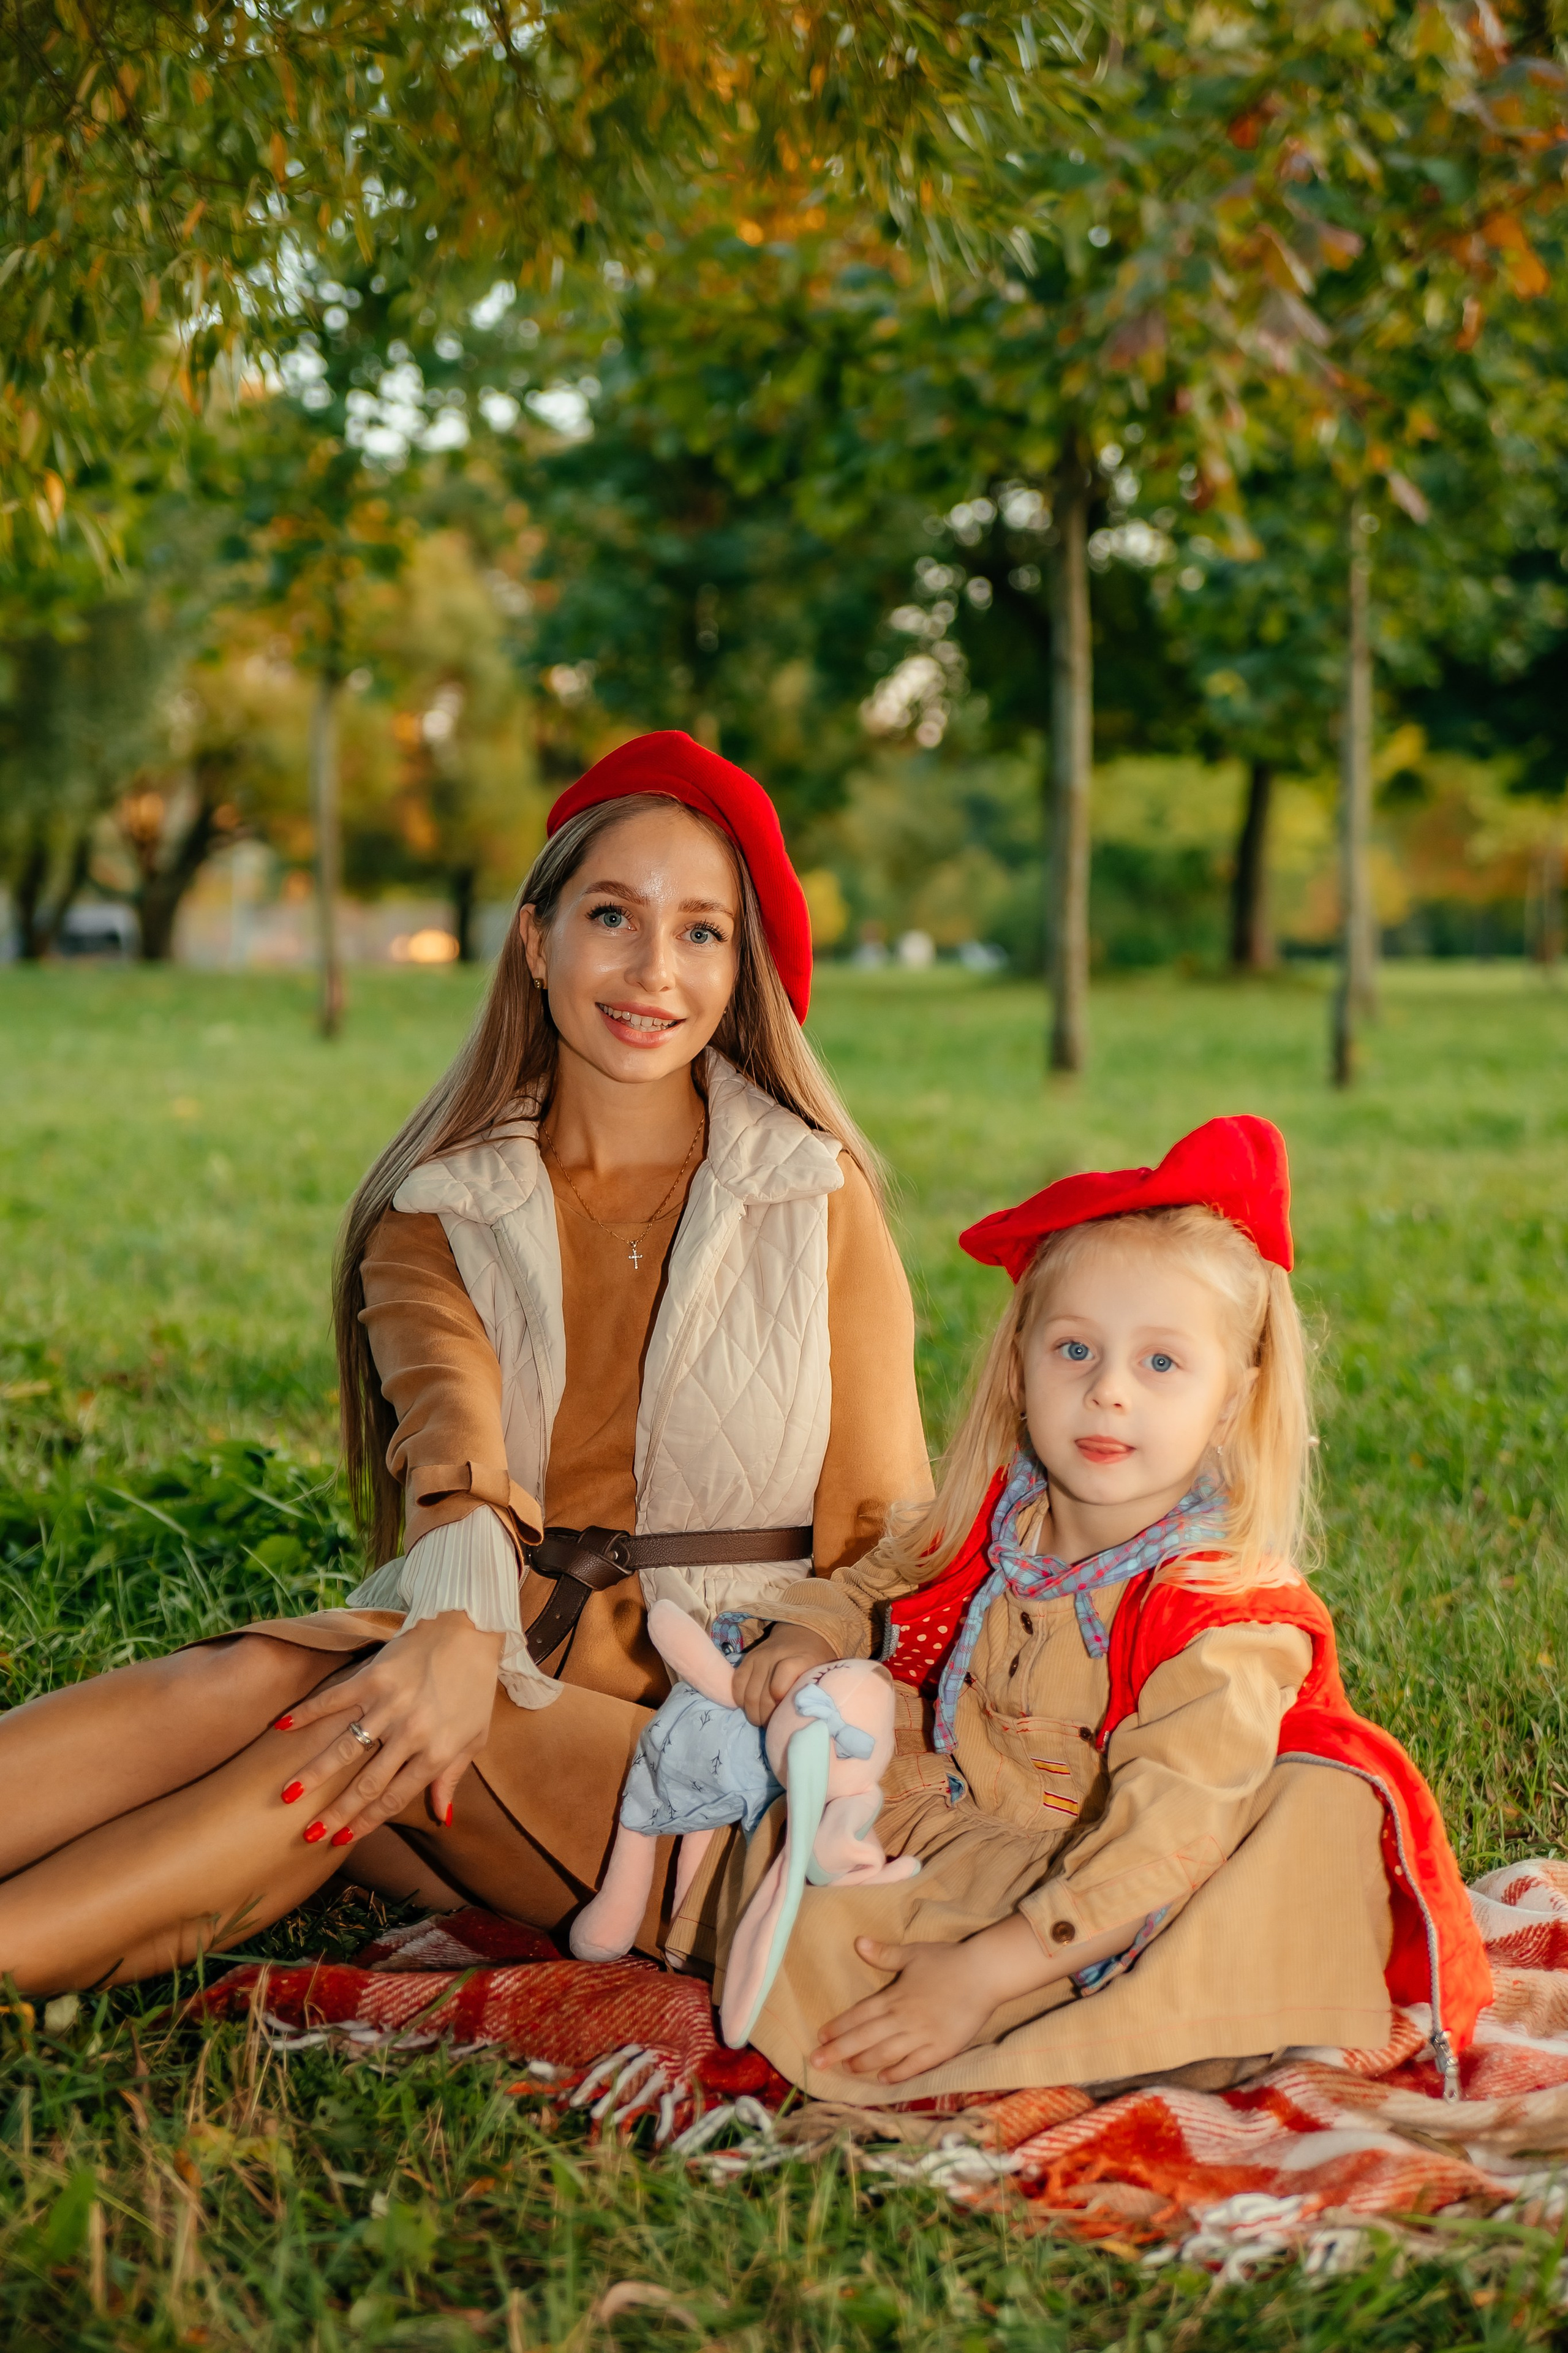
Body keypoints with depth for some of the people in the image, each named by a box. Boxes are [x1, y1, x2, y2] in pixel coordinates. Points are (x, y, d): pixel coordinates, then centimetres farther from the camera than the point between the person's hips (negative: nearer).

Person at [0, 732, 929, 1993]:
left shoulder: (821, 1199, 4)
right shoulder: (438, 1215, 7)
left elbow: (885, 1534, 6)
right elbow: (448, 1425, -15)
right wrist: (456, 1631, -36)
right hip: (488, 1662, 2)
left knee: (371, 1733, -31)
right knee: (253, 1676, -30)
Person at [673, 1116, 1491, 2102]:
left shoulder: (1234, 1620, -21)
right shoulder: (982, 1532, -2)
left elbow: (1155, 1848, -29)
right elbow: (865, 1588, 20)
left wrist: (984, 1972, -35)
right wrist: (806, 1639, -4)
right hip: (956, 1839, 5)